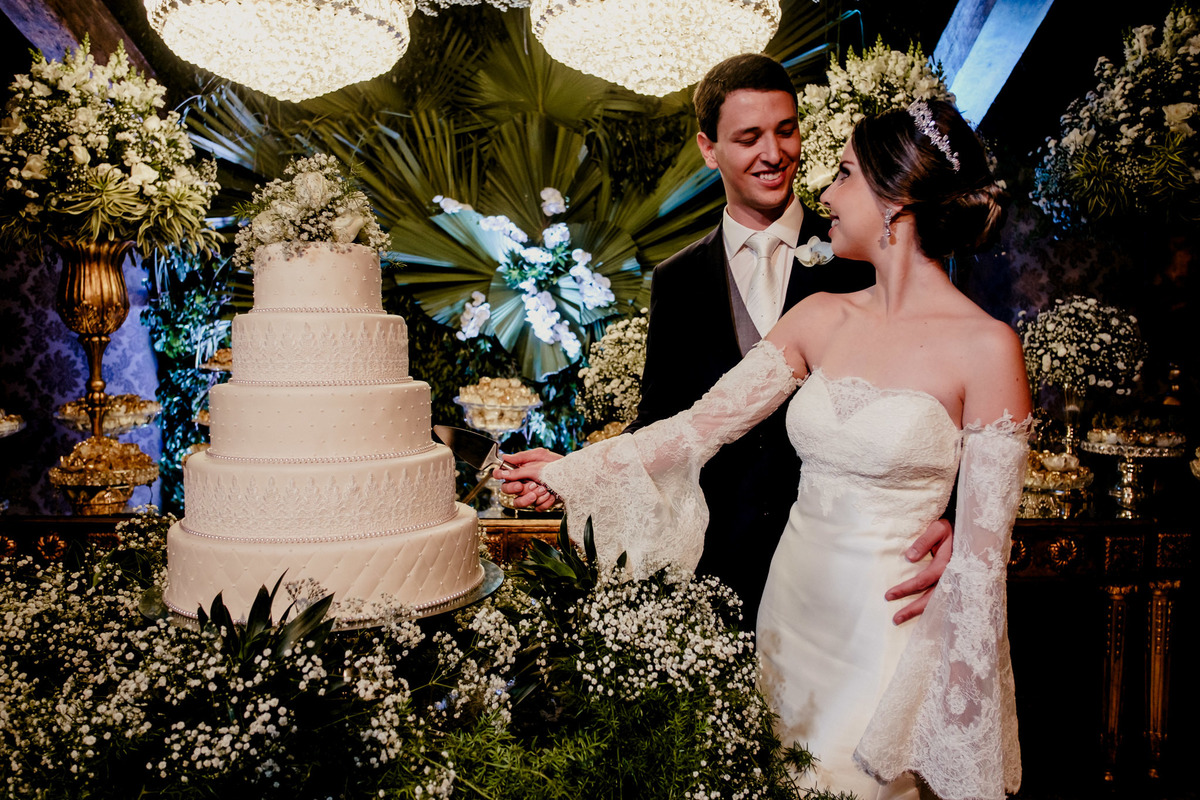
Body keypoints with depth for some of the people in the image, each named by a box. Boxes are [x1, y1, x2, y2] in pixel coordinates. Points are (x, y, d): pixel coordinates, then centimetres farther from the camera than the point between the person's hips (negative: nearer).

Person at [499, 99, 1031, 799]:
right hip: (792, 608, 5)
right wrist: (569, 471, -1)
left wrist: (958, 716, -11)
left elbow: (983, 551, -12)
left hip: (892, 634, -5)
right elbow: (700, 425, 0)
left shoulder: (987, 348, -13)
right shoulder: (821, 318, 2)